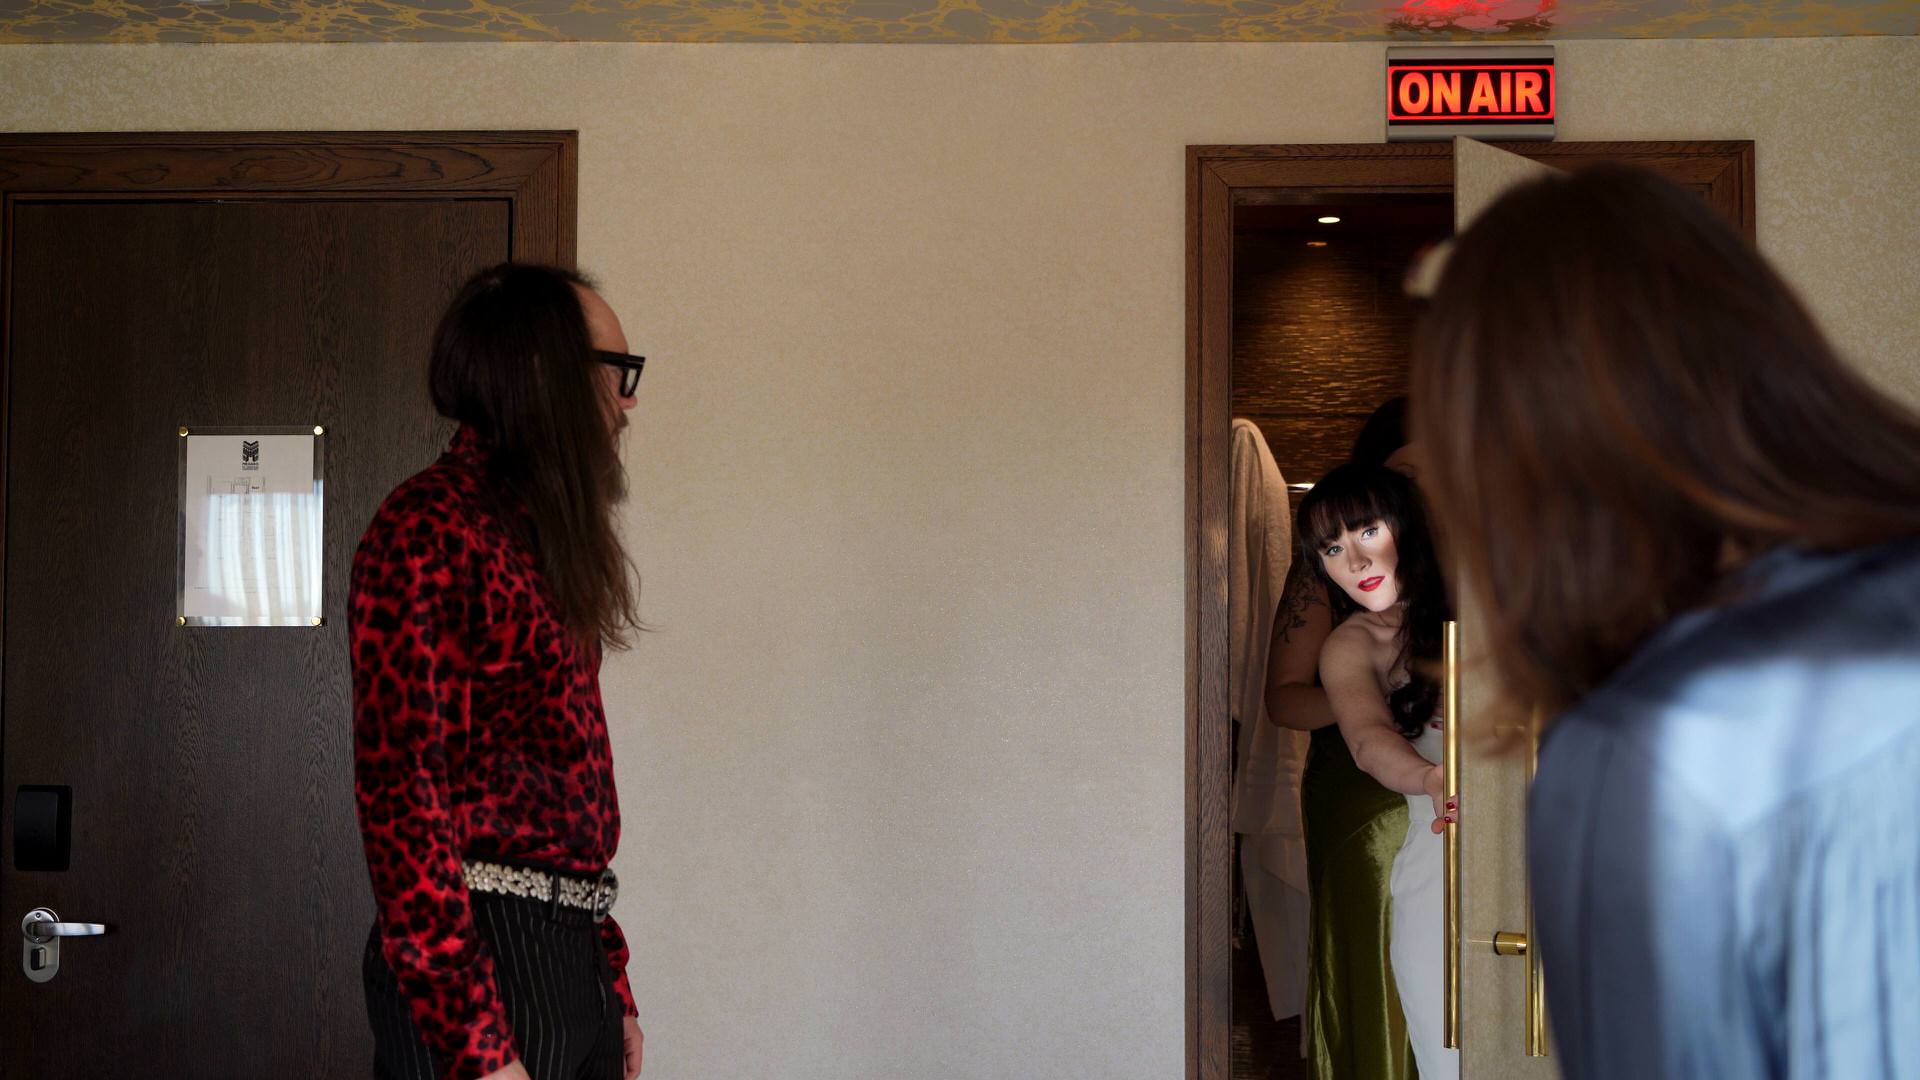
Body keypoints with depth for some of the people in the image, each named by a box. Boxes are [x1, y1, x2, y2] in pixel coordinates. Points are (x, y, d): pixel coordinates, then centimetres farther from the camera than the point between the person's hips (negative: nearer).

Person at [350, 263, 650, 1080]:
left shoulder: (539, 541, 17)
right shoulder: (427, 533, -11)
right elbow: (402, 794, -18)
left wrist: (612, 986, 16)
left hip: (572, 959, 8)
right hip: (480, 960, -8)